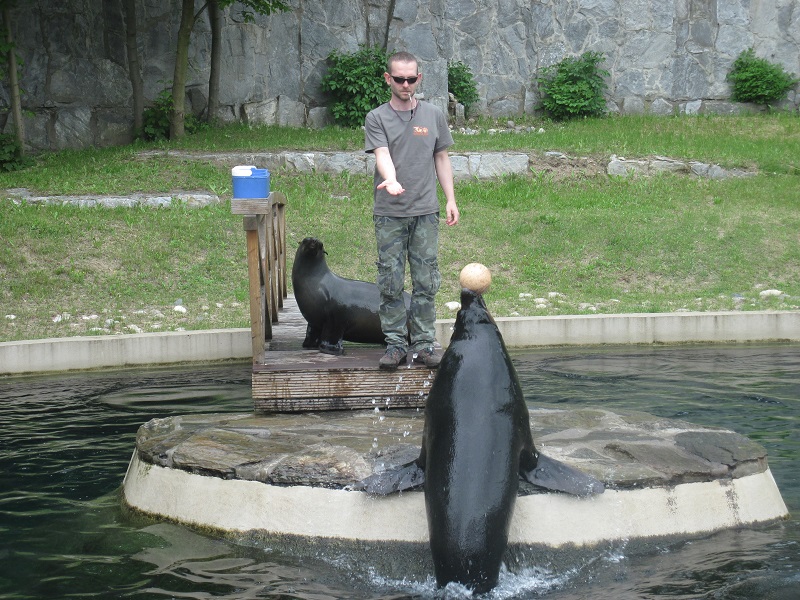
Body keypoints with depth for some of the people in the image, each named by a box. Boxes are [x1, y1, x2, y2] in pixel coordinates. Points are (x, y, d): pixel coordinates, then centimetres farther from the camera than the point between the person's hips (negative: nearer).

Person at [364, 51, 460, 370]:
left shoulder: (433, 115, 10)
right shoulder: (377, 118, 2)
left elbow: (441, 158, 15)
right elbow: (382, 155, -12)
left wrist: (450, 199, 9)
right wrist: (391, 180, -32)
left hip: (426, 212, 2)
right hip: (389, 214, -2)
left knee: (426, 281, 2)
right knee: (390, 282, 0)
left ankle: (423, 343, 8)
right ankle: (395, 344, 7)